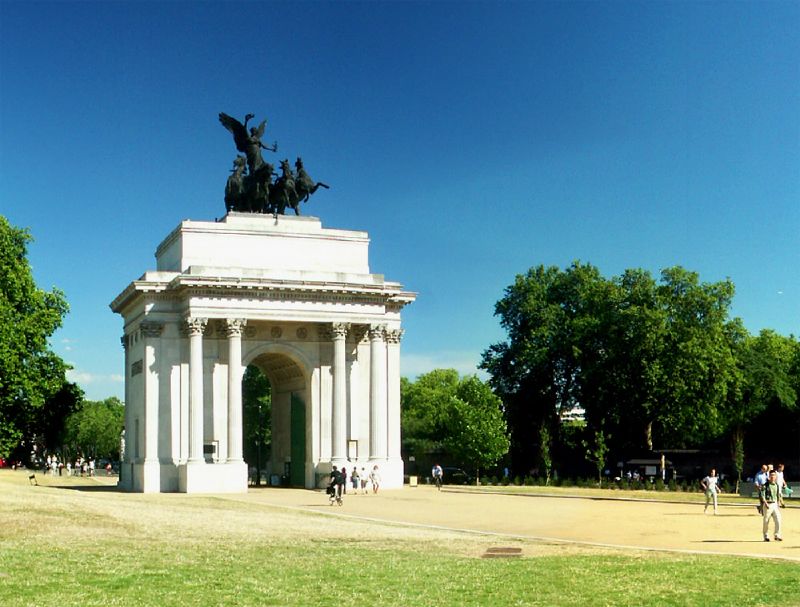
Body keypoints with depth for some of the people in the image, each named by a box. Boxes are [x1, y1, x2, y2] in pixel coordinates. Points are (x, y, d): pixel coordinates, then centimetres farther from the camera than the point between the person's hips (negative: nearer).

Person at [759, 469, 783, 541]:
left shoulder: (777, 485, 11)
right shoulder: (765, 485, -7)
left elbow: (778, 496, 20)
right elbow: (762, 495, -14)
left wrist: (778, 505, 17)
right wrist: (765, 503, -25)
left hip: (775, 505, 5)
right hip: (767, 505, -5)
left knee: (778, 520, -5)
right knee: (766, 521, 2)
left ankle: (777, 536, 3)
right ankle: (766, 536, 12)